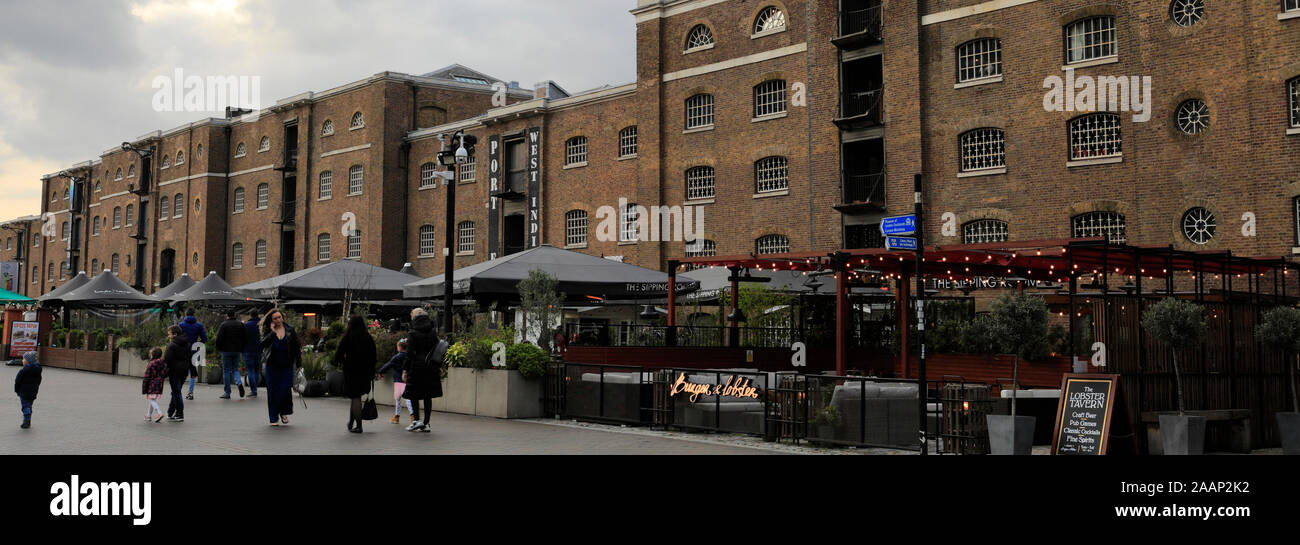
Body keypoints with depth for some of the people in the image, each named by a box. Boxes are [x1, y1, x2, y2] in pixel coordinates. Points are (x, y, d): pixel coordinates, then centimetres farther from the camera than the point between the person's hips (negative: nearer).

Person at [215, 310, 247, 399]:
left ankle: (227, 393, 5)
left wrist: (219, 348, 5)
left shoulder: (223, 325, -7)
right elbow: (245, 338, 6)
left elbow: (219, 338, -11)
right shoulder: (240, 324, 5)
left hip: (226, 350, -4)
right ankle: (239, 382, -14)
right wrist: (242, 348, 14)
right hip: (237, 351, 4)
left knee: (226, 371, 3)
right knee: (235, 369, 16)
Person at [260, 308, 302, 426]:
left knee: (286, 390, -7)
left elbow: (297, 347, 6)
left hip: (287, 366, 0)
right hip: (272, 367, 0)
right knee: (273, 392, 2)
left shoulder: (290, 330, 3)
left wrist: (299, 364, 3)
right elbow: (263, 343, -15)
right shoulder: (268, 331, 2)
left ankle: (284, 413, 16)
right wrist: (273, 332, -18)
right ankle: (274, 418, 12)